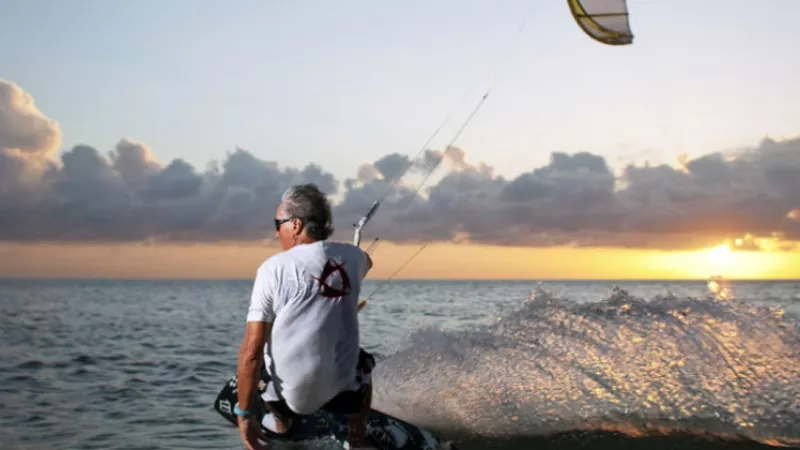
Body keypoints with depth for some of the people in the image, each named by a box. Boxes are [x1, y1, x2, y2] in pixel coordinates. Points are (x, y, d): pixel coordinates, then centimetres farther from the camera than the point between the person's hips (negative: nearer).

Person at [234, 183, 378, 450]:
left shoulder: (274, 268, -15)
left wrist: (244, 415, -9)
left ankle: (281, 417, 37)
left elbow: (251, 352, -18)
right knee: (362, 363, 35)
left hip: (289, 390, -2)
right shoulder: (352, 256, -4)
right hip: (341, 390, 2)